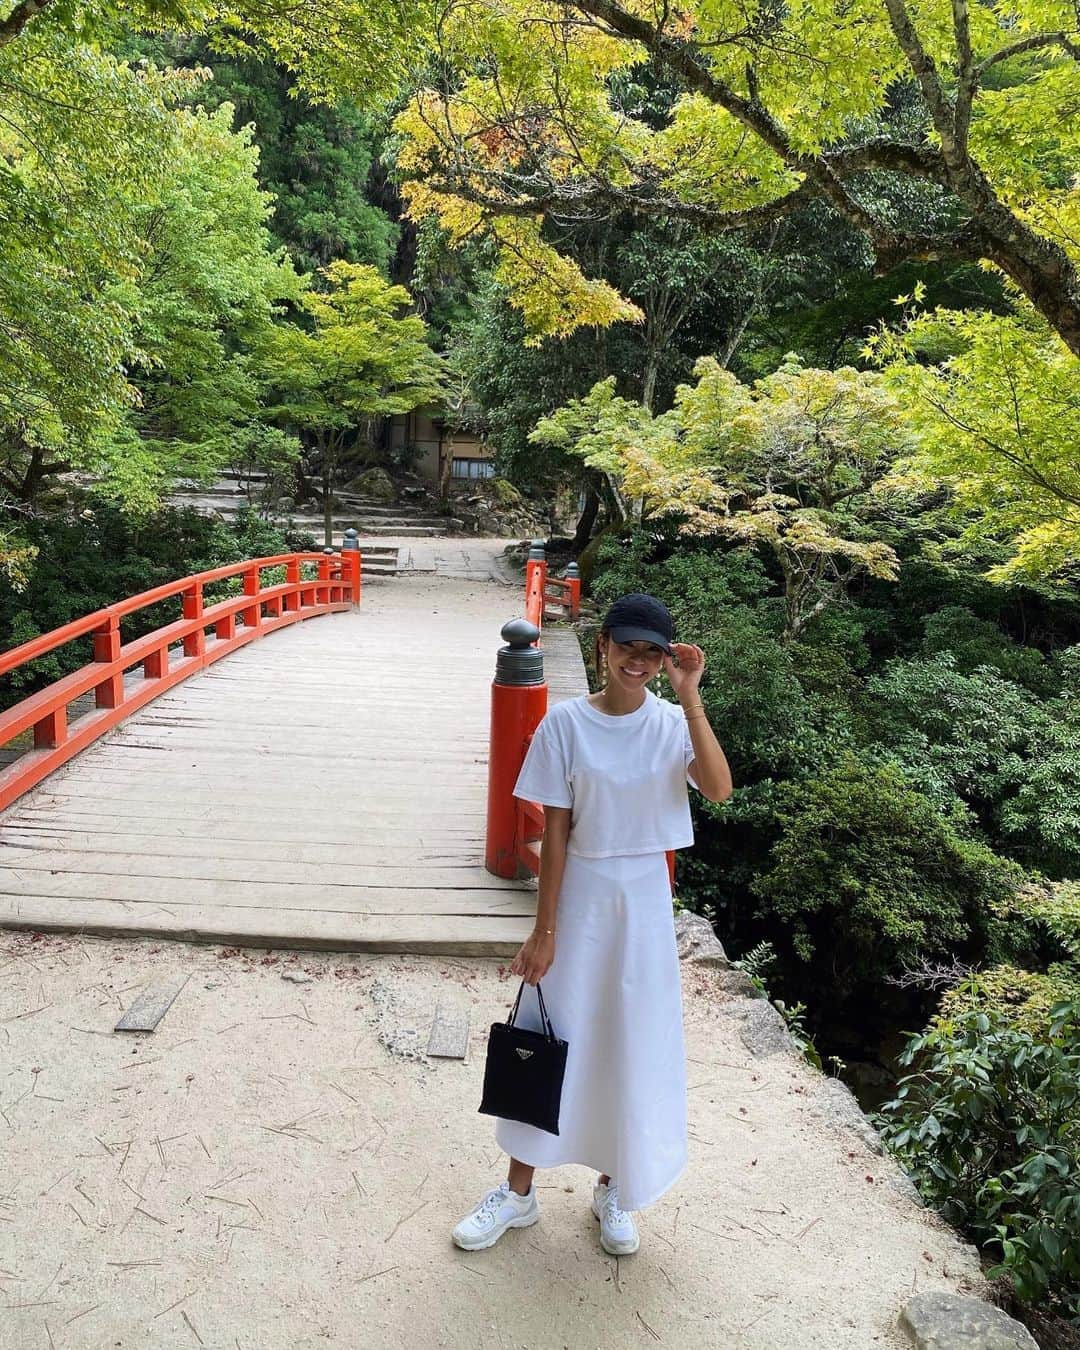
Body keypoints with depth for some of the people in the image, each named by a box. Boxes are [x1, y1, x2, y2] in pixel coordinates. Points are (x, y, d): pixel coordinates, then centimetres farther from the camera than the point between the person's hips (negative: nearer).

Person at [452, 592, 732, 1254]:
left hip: (645, 900, 1)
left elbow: (720, 788, -24)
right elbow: (556, 830, -8)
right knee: (552, 1035, 11)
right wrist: (544, 930, -7)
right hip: (579, 894, -1)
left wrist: (690, 699, -27)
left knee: (634, 1043, 13)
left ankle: (615, 1190, 36)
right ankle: (520, 1191, 31)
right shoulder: (566, 722, -10)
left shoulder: (674, 721, -6)